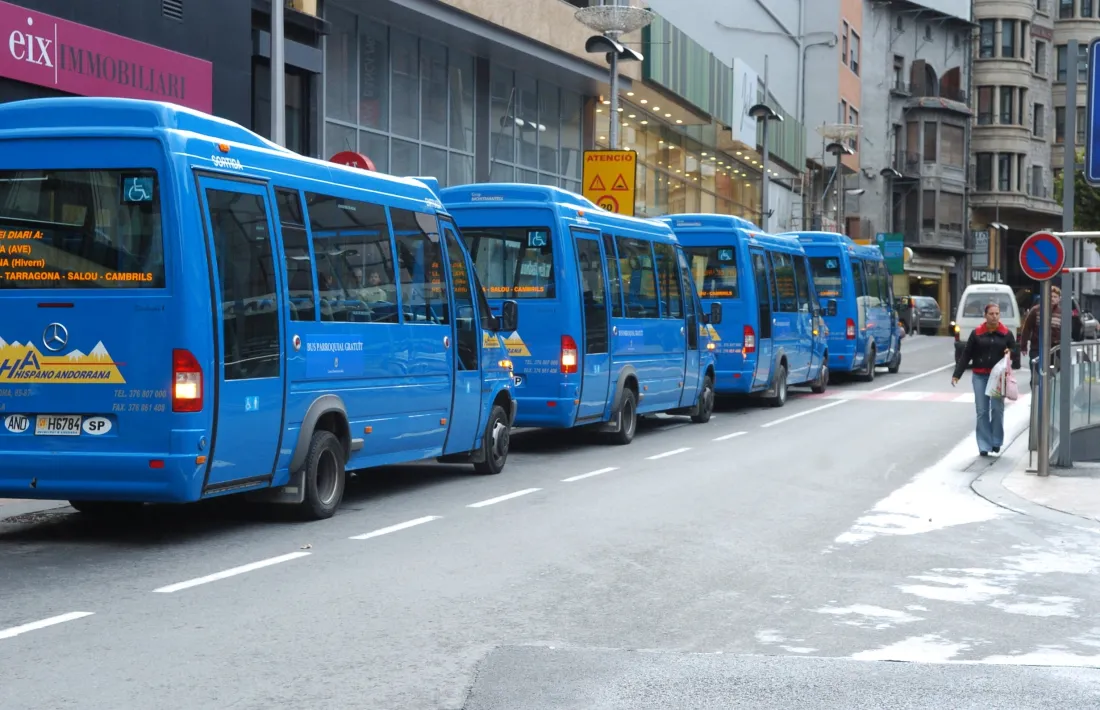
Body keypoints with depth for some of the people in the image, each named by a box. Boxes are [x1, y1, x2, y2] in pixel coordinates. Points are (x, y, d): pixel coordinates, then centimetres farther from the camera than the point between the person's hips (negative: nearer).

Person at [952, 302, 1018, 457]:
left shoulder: (1006, 334, 4)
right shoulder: (977, 333, 3)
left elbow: (1014, 350, 17)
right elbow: (966, 355, 5)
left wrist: (1010, 352, -8)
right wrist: (956, 374, 1)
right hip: (980, 376, 0)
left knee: (997, 409, -3)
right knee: (982, 411, 0)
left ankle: (996, 442, 13)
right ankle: (984, 445, 4)